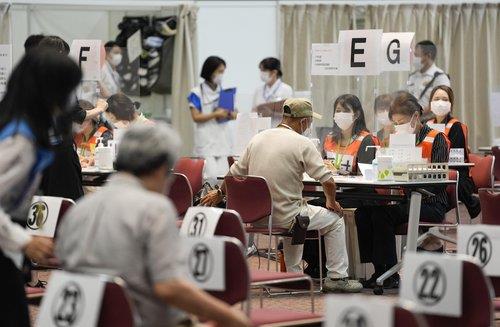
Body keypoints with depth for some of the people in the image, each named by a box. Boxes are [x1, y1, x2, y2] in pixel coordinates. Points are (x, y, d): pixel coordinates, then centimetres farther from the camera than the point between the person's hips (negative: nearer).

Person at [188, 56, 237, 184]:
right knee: (212, 176, -13)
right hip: (206, 141, -5)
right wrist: (216, 114, -19)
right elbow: (196, 117, -9)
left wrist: (231, 114, -9)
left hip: (222, 138, 5)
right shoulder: (197, 93, -3)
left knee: (223, 175, -2)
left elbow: (232, 114, 14)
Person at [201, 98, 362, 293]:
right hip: (285, 215, -7)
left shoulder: (258, 138, 7)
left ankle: (293, 275, 35)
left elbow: (235, 172, 17)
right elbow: (327, 180, -14)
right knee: (335, 220, 14)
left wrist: (220, 193, 35)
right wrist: (331, 202, 7)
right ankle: (337, 278, 15)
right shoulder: (302, 144, -12)